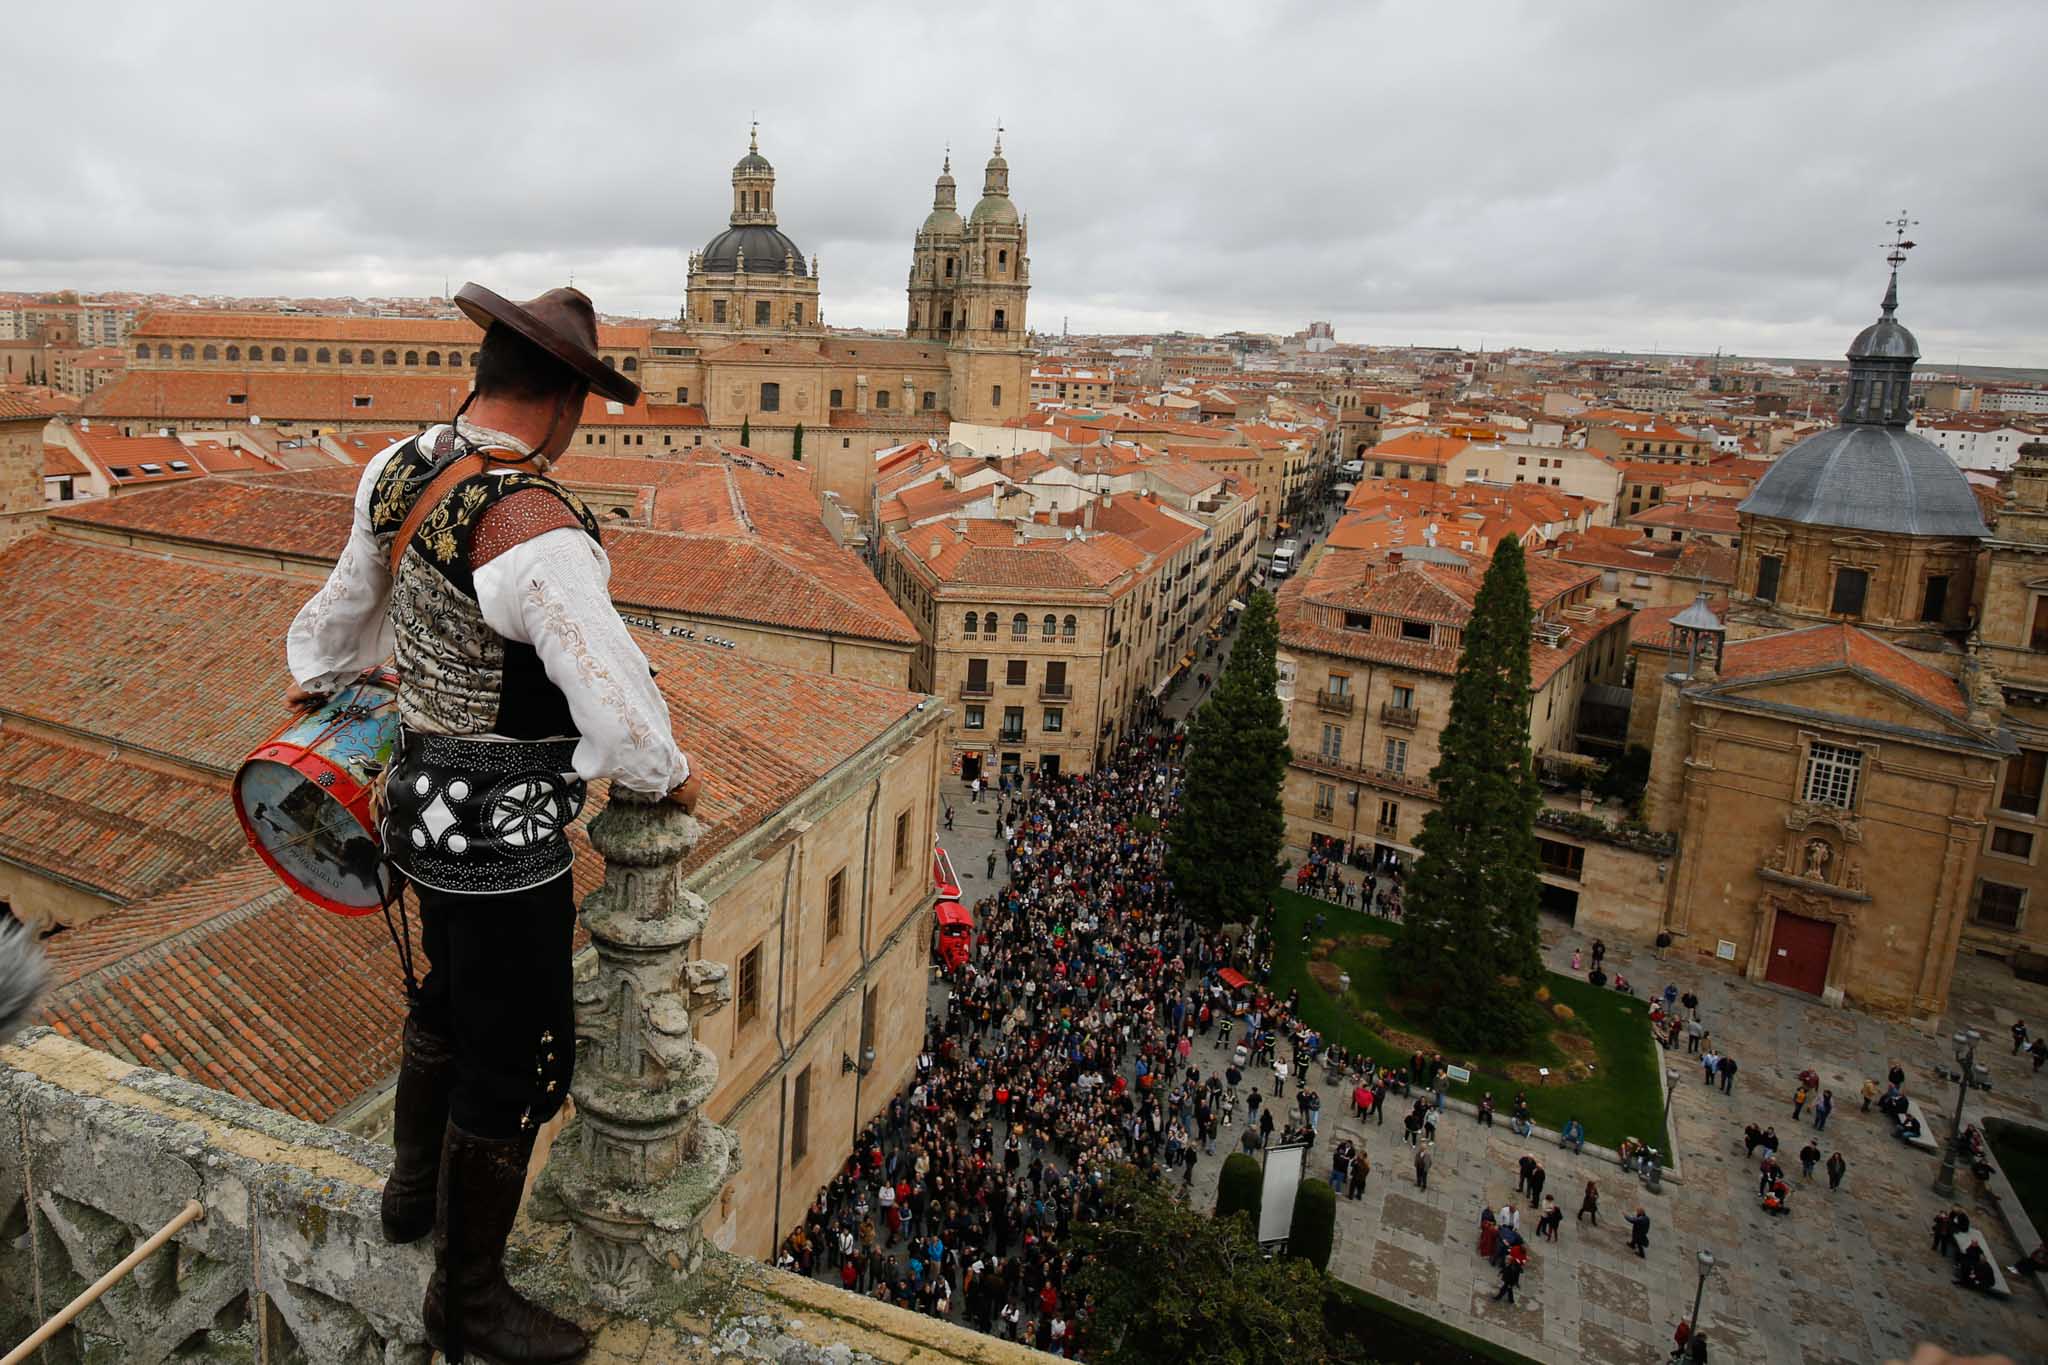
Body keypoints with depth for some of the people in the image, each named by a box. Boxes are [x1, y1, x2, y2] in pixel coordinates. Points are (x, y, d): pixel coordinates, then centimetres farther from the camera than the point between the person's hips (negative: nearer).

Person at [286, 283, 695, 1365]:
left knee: (452, 998, 29)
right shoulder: (534, 527, -28)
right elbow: (616, 706, -26)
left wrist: (313, 672, 41)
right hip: (503, 830, -9)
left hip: (424, 790, 9)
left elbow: (351, 596, 21)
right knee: (518, 1059, 8)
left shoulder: (400, 470, 1)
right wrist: (669, 777, -4)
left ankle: (415, 1192, 53)